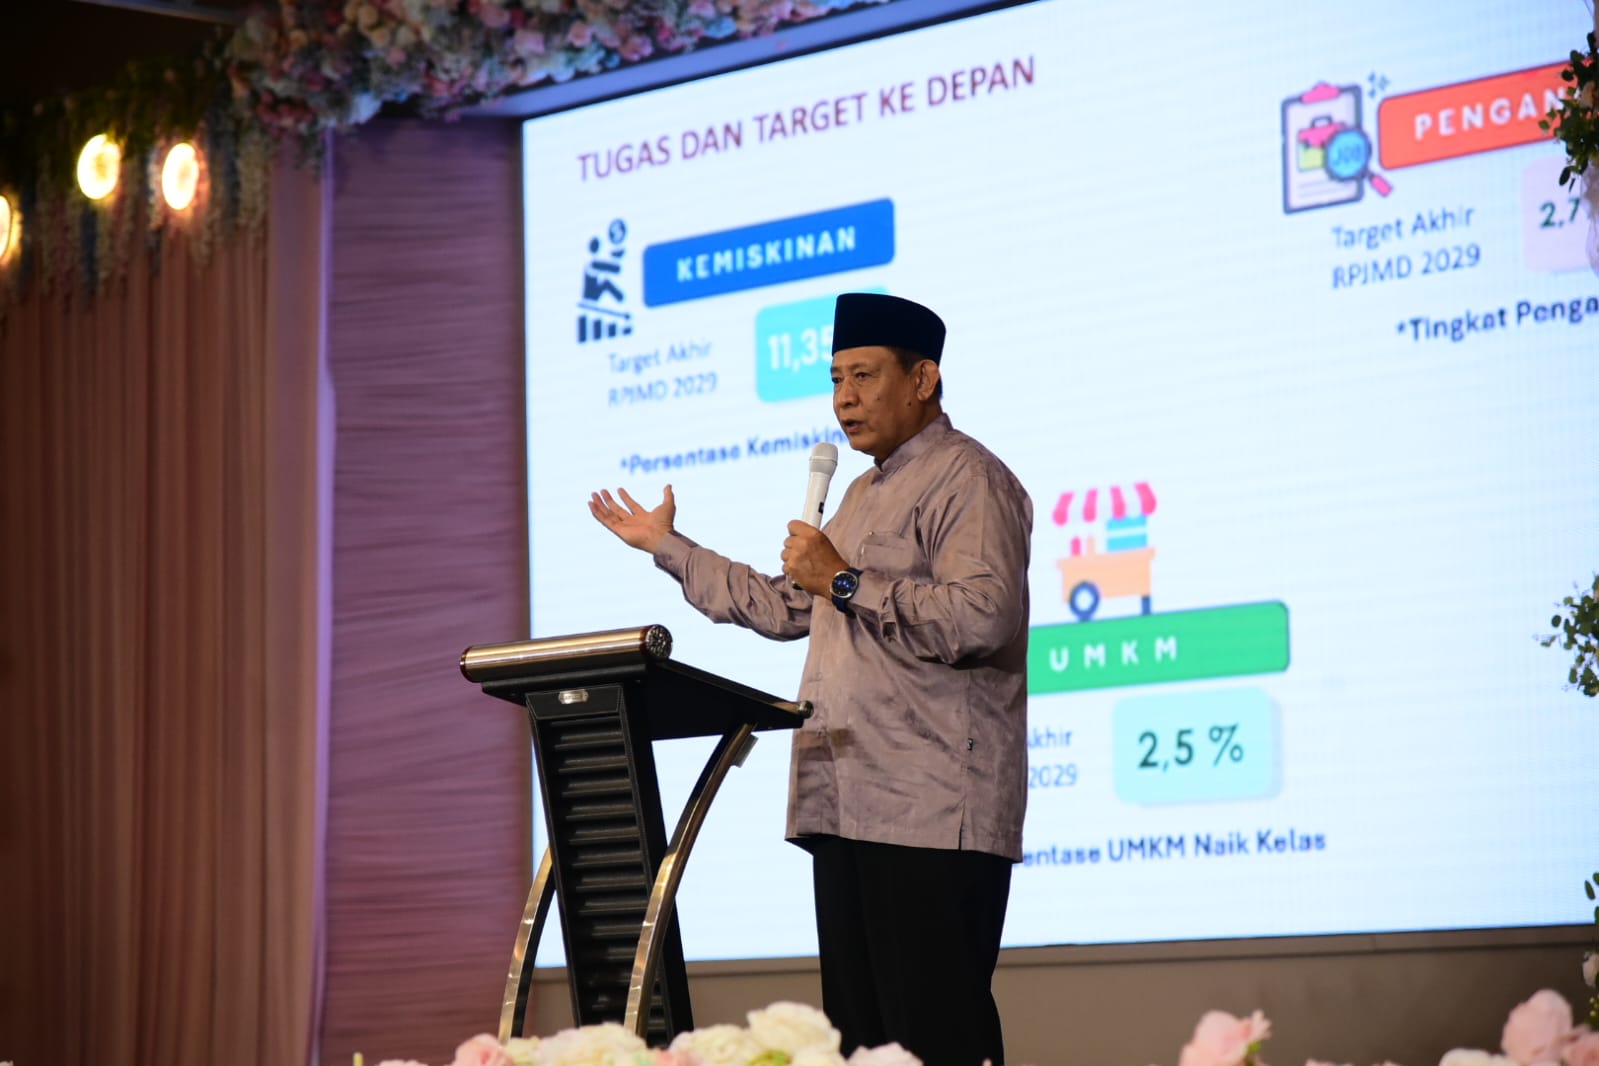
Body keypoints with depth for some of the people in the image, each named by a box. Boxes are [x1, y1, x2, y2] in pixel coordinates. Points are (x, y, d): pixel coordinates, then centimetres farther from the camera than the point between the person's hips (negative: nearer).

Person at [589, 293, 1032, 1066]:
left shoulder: (967, 480, -6)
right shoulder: (864, 494, 25)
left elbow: (981, 616, -21)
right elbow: (784, 609, 32)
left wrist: (846, 582, -16)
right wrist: (668, 548, 36)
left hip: (932, 816, -10)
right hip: (848, 806, 10)